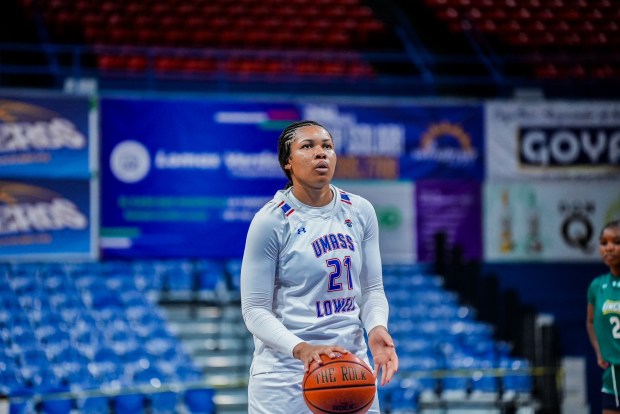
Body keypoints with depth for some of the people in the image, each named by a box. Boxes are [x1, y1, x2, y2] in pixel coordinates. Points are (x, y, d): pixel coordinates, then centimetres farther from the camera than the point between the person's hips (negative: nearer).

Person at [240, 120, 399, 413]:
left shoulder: (361, 212, 5)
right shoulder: (271, 221, -10)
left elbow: (371, 288, 9)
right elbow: (255, 309, -10)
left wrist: (376, 329, -11)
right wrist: (300, 349, -26)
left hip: (351, 367, 4)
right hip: (284, 375, -4)